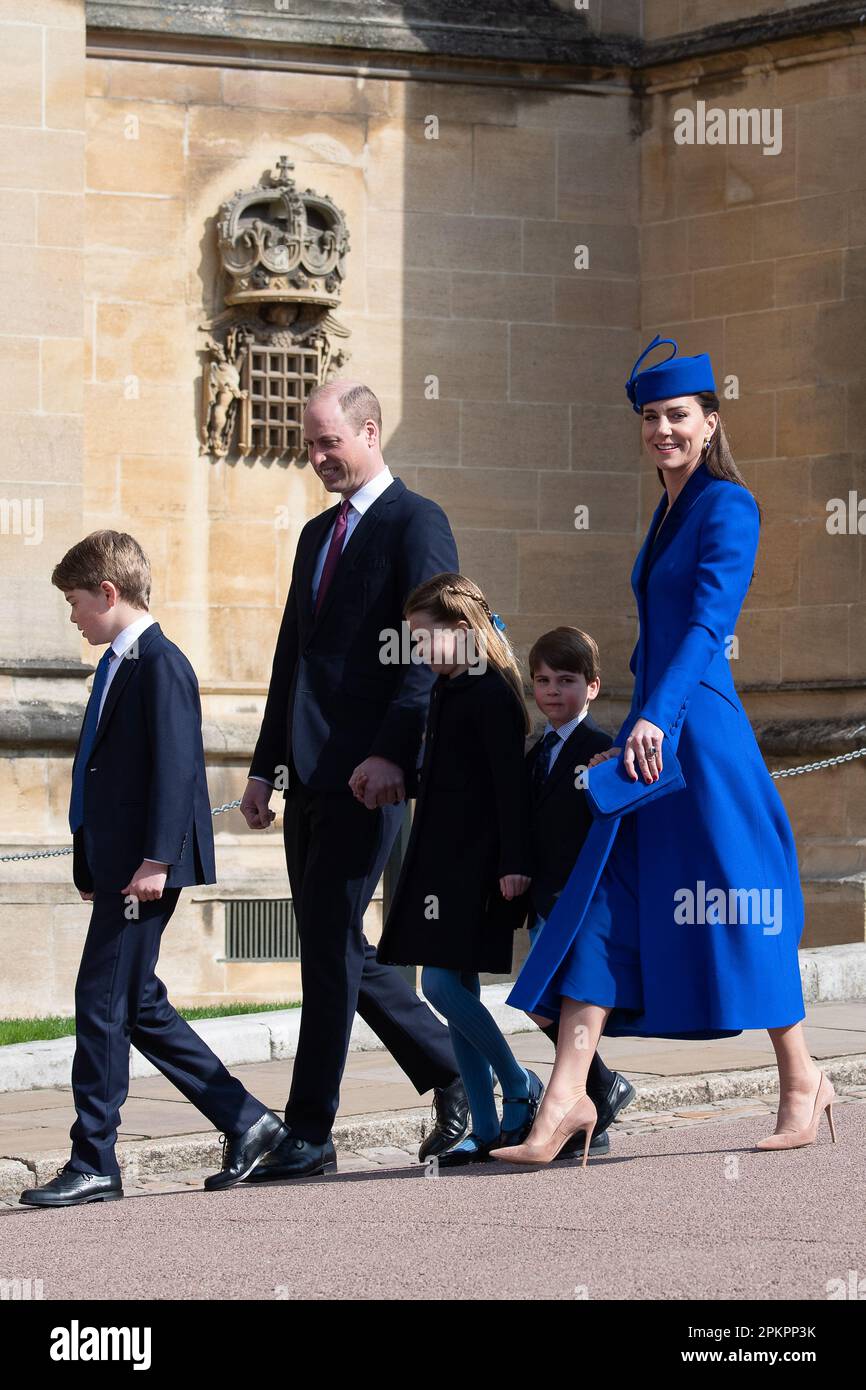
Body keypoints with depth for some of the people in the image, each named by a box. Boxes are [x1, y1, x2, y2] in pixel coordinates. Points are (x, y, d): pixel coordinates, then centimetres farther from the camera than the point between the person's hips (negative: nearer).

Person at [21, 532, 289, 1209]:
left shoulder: (160, 663, -11)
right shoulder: (118, 665, 19)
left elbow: (176, 765, -19)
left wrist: (156, 859, -24)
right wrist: (93, 867, 19)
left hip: (145, 867, -10)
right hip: (118, 866, 10)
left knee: (102, 1002, -8)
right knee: (138, 1007, 12)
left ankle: (94, 1164, -4)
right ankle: (247, 1123, 18)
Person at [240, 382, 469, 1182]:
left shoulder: (416, 522, -5)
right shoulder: (318, 535, 21)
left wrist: (393, 753, -23)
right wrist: (266, 766, 17)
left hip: (367, 771, -9)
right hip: (311, 778, 9)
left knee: (330, 943, -8)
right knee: (336, 946, 9)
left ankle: (310, 1132, -4)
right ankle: (452, 1075, 22)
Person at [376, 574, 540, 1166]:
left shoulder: (492, 691, -12)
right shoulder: (448, 689, 16)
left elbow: (510, 782, -17)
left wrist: (514, 863, -21)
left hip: (475, 861, -10)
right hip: (444, 860, 10)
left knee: (443, 984, -13)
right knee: (455, 988, 7)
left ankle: (520, 1087, 4)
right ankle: (487, 1128, 9)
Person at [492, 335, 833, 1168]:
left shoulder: (729, 506, -8)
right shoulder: (667, 514, 17)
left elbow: (708, 622, -19)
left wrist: (658, 716, -30)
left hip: (698, 727, -8)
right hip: (649, 728, 8)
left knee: (732, 907, 0)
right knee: (605, 909, -1)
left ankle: (802, 1081, 15)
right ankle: (567, 1095, -6)